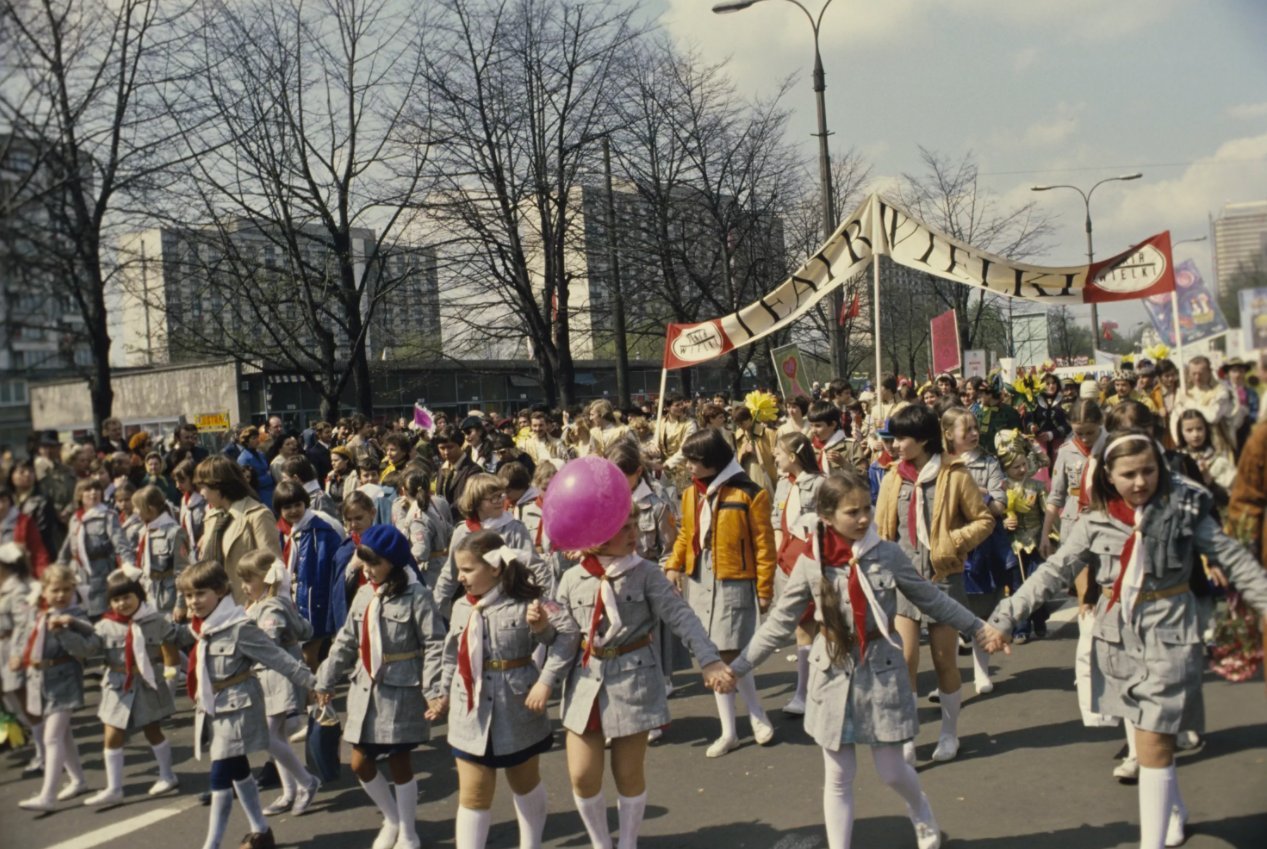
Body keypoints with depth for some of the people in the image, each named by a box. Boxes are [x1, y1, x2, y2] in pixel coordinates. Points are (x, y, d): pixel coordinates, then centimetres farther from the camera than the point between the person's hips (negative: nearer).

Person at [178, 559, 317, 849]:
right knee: (238, 772, 15)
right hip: (214, 710, 8)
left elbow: (278, 658, -16)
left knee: (221, 776, -8)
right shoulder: (201, 628, 6)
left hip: (236, 709, -8)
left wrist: (310, 683, -14)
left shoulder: (240, 628, -18)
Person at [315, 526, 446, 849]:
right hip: (365, 689, 7)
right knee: (360, 763, 11)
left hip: (402, 692, -7)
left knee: (399, 762, 3)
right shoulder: (364, 595, 7)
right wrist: (326, 680, 16)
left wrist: (434, 691, -22)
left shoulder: (415, 596, -14)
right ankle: (392, 819, 35)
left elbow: (434, 646, -16)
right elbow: (346, 641, 15)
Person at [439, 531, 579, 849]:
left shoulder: (525, 602, -16)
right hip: (471, 712, 3)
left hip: (516, 710, -3)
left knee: (525, 783, 20)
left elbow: (567, 635, -18)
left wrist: (546, 681, -22)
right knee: (473, 795, 3)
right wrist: (444, 690, 17)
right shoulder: (461, 607, 1)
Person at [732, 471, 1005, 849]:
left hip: (882, 669, 0)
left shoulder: (887, 554, -8)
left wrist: (978, 626, 9)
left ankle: (920, 811, 43)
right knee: (838, 777, 8)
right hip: (835, 673, 0)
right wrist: (738, 666, -6)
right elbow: (780, 621, -3)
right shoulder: (811, 563, -8)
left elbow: (931, 599, 5)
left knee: (891, 770, 10)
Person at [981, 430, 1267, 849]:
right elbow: (1053, 572, -2)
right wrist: (1006, 617, -9)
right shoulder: (1096, 522, -1)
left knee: (1153, 742, -7)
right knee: (1151, 736, 17)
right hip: (1118, 637, 3)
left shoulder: (1184, 509, -7)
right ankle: (1175, 810, 42)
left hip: (1169, 637, -3)